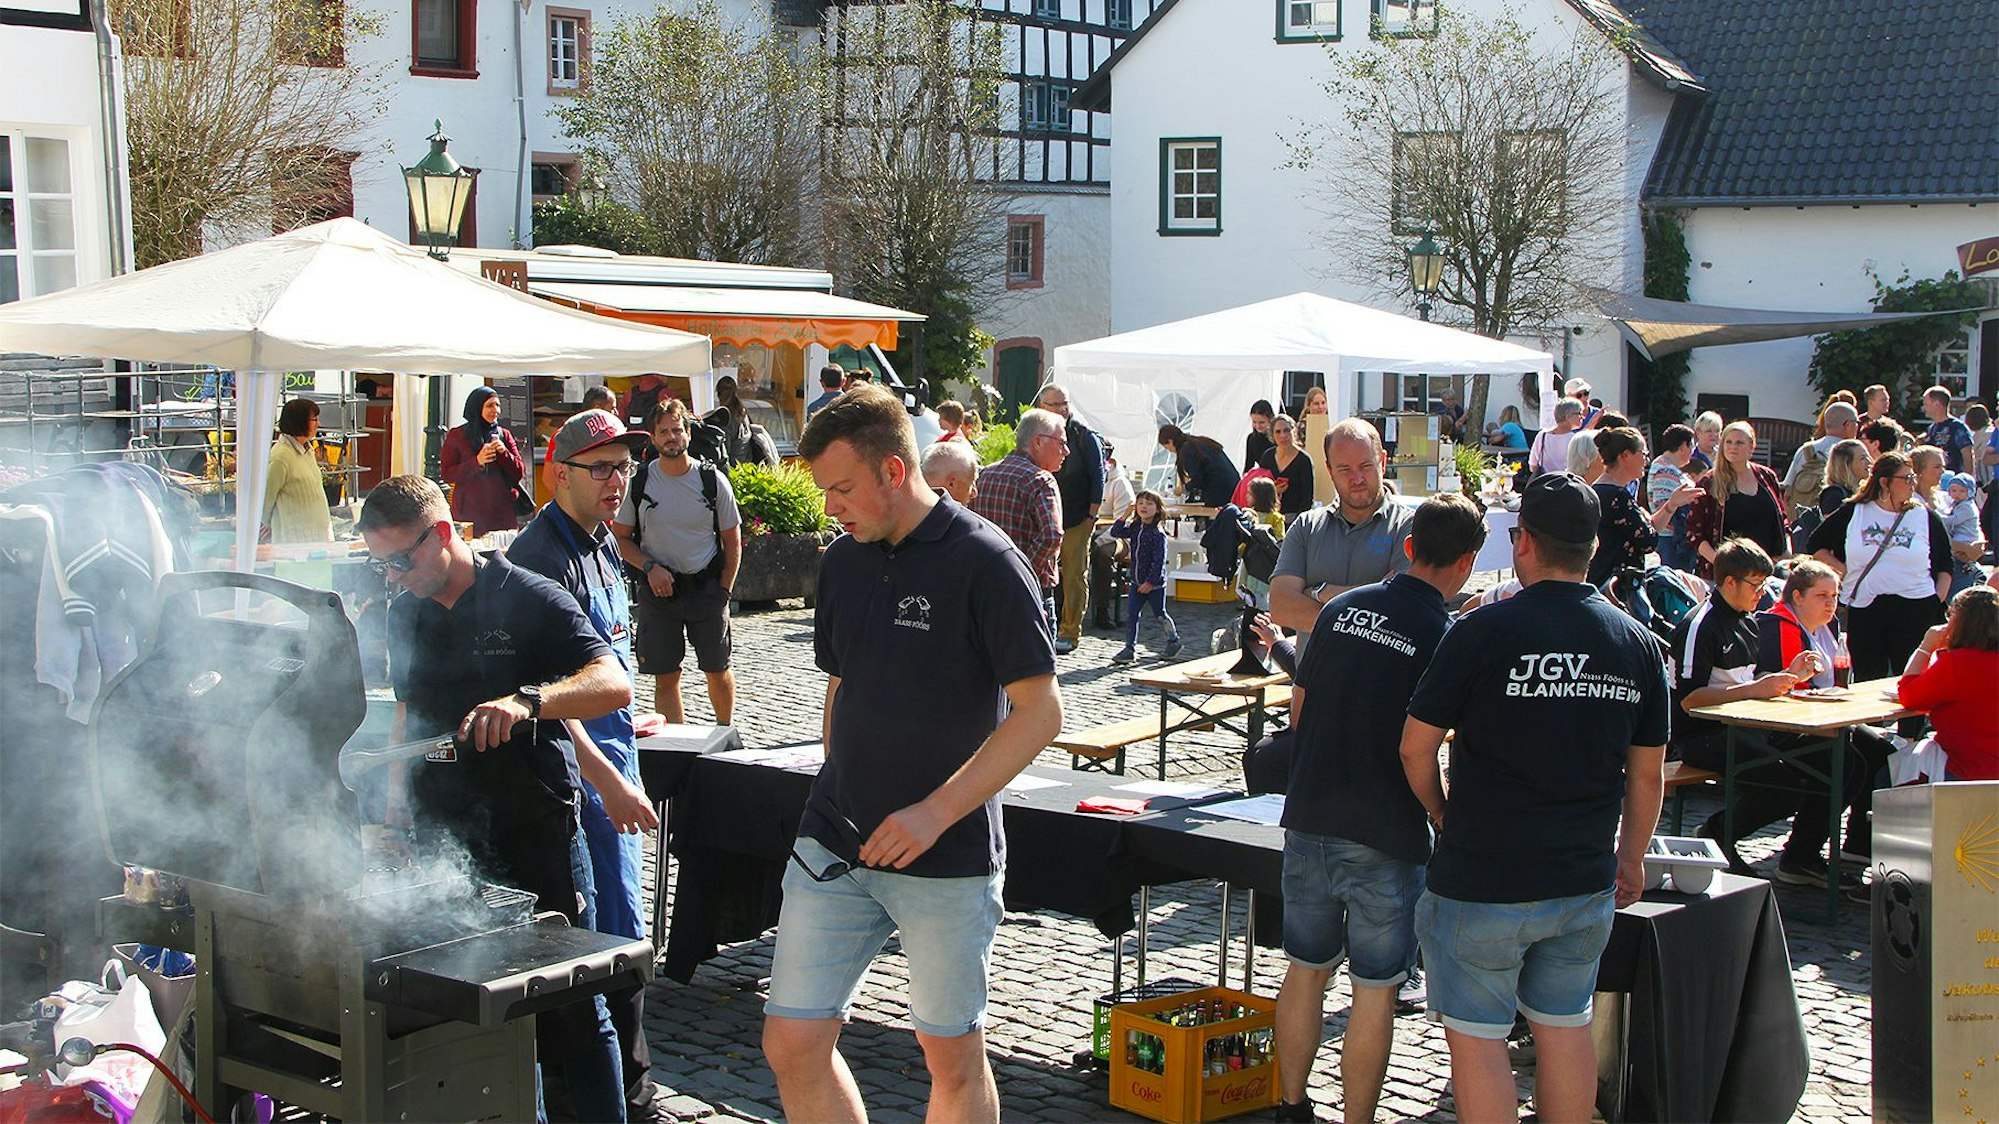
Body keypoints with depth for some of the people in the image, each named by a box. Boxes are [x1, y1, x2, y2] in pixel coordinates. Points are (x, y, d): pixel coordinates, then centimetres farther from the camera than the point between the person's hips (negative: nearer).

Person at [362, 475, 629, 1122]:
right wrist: (398, 796, 18)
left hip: (534, 834, -6)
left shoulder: (529, 600, -8)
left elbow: (614, 685, -19)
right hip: (439, 838, 6)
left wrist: (527, 701, -34)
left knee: (570, 1013, -1)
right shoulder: (405, 613, 12)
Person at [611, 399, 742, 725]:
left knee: (718, 671, 8)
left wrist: (723, 591, -3)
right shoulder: (639, 482, -2)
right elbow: (620, 538, 3)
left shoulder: (712, 480, -3)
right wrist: (649, 567, -13)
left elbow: (732, 541, 3)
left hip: (706, 585, 0)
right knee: (665, 677, 2)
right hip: (658, 588, 0)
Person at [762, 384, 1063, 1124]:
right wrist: (836, 800, 11)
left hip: (948, 858, -5)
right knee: (792, 1044, 3)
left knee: (953, 1055, 7)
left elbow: (1040, 711, -15)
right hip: (834, 847, 6)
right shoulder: (842, 562, 7)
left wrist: (935, 812, -20)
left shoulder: (984, 563, -13)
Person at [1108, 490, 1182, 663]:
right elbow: (1116, 532, 1)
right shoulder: (1135, 528, 4)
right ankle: (1130, 649, 3)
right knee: (1130, 614, -2)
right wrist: (1125, 516, -9)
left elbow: (1159, 561, -18)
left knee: (1159, 615, 10)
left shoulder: (1158, 534, -17)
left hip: (1154, 583, -6)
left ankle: (1173, 641, 32)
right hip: (1137, 582, 6)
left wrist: (1150, 582, -19)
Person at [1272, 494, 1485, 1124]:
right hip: (1385, 836, -5)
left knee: (1305, 971, 17)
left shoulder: (1341, 609, 4)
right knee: (1374, 993, 6)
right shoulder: (1447, 636, -12)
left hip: (1309, 819, 5)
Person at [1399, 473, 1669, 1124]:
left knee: (1476, 1035, 3)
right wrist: (1632, 857, 23)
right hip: (1585, 883, 5)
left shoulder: (1483, 632, -12)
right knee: (1566, 1027, 16)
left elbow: (1416, 747, -8)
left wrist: (1443, 817, 10)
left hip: (1482, 881, -5)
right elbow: (1646, 772, 10)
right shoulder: (1637, 643, 2)